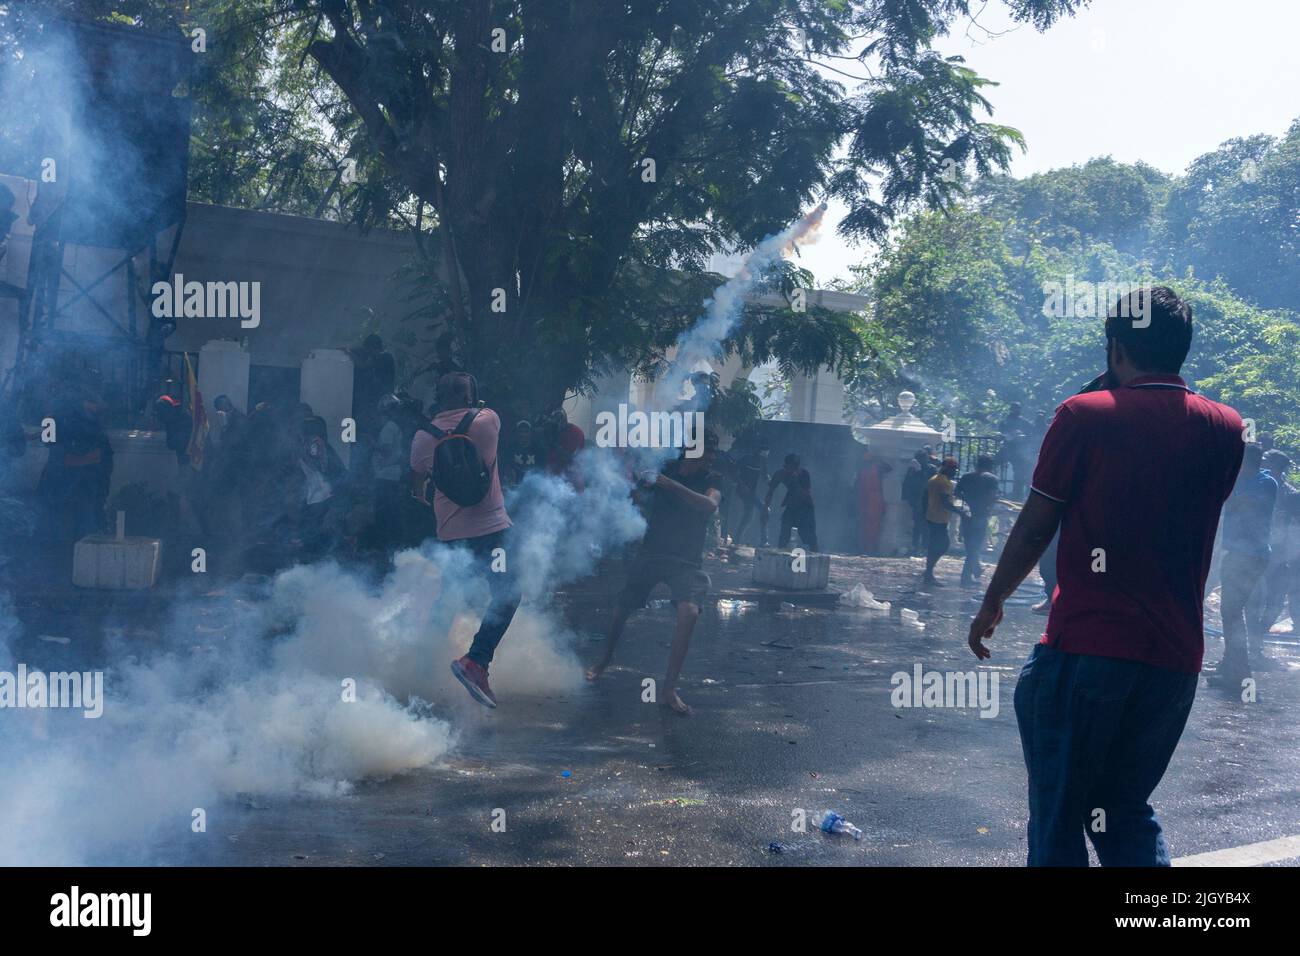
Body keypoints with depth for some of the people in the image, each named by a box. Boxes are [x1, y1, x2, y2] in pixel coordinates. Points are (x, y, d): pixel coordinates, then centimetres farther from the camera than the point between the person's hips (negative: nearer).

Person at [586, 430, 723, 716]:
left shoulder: (710, 480, -4)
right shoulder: (665, 469, 2)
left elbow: (710, 505, -27)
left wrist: (673, 486, -34)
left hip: (687, 561, -2)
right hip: (652, 552, 2)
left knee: (689, 612, -26)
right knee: (622, 607, 7)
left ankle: (669, 689, -20)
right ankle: (606, 657, 40)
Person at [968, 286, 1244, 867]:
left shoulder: (1087, 415, -6)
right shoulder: (1225, 429, 6)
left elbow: (1034, 530, -4)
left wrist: (992, 604, 11)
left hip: (1086, 645, -4)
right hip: (1176, 656, 5)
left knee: (1058, 818, 7)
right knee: (1128, 810, 18)